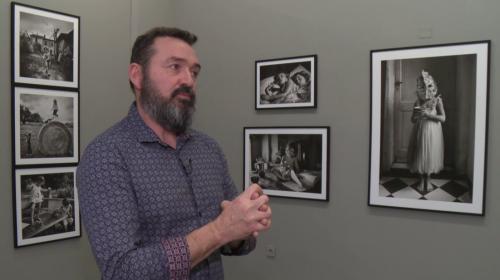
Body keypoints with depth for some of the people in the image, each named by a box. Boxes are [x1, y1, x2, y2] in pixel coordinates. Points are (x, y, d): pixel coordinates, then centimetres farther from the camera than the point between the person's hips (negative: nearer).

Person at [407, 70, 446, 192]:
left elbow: (443, 118, -9)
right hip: (420, 130, 2)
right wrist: (417, 115, -12)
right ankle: (421, 180, 14)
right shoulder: (418, 101, 4)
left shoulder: (437, 100, -2)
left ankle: (428, 180, 16)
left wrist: (429, 114, -20)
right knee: (419, 155, 3)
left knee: (430, 154, 3)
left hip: (432, 131, -2)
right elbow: (413, 120, 10)